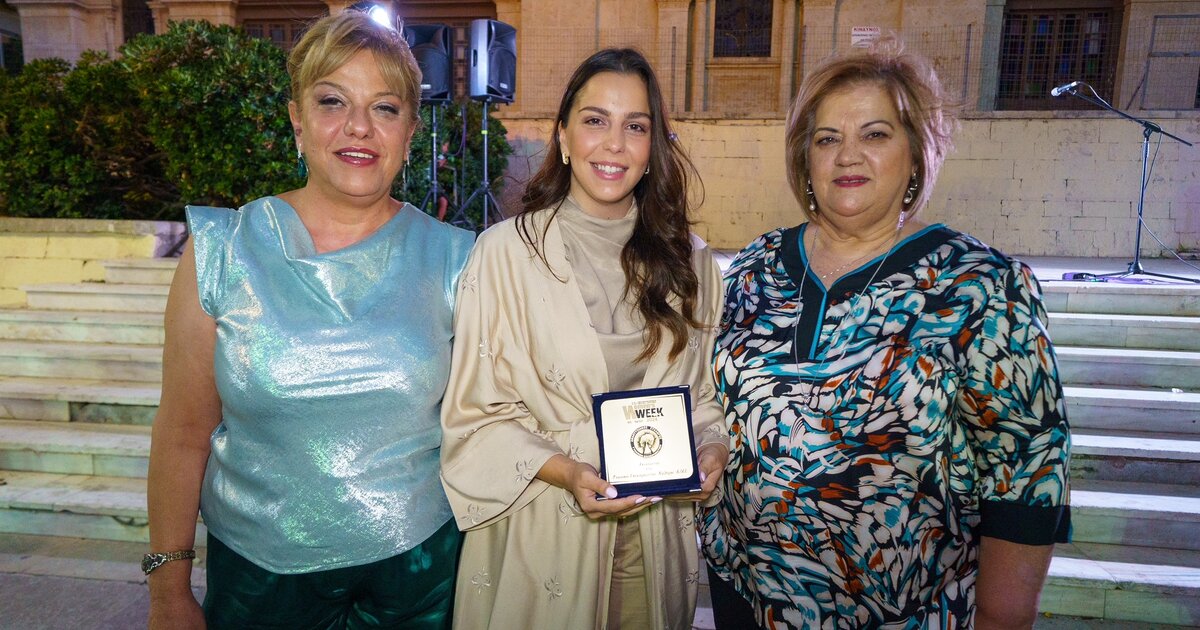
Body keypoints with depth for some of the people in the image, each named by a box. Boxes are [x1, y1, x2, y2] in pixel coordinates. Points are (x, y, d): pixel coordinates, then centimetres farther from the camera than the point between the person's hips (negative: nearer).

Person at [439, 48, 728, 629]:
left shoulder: (688, 260, 2)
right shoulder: (506, 251, -12)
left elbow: (704, 390, 10)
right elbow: (475, 414, -9)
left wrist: (713, 445, -9)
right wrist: (565, 472, -22)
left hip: (656, 531, 4)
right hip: (541, 533, -3)